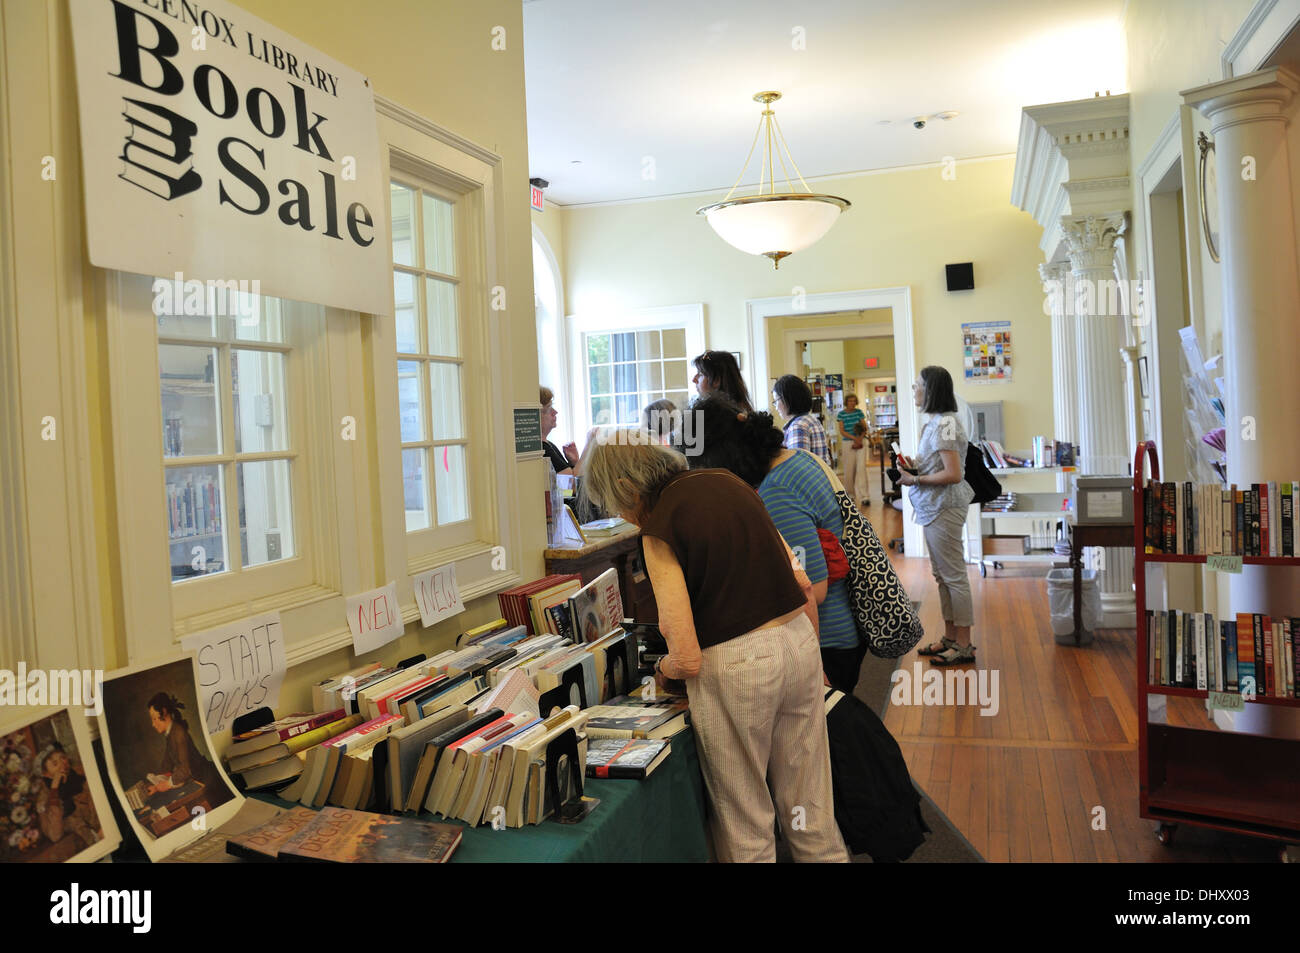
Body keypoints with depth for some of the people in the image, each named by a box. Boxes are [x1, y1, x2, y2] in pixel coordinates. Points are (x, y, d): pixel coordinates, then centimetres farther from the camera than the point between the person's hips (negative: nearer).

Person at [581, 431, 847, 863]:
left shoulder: (659, 529, -12)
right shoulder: (726, 481, 8)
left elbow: (688, 659, -16)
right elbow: (802, 584, 10)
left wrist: (663, 668, 7)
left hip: (735, 665, -7)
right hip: (799, 639, 7)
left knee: (745, 819, 14)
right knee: (809, 803, 20)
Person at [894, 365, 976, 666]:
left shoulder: (943, 424, -18)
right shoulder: (936, 422, 13)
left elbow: (954, 474, -23)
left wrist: (916, 479, -17)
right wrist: (913, 468, 4)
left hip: (944, 508, -11)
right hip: (935, 507, 11)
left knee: (953, 574, -2)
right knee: (942, 574, 16)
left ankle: (964, 645, 6)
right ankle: (950, 637, 27)